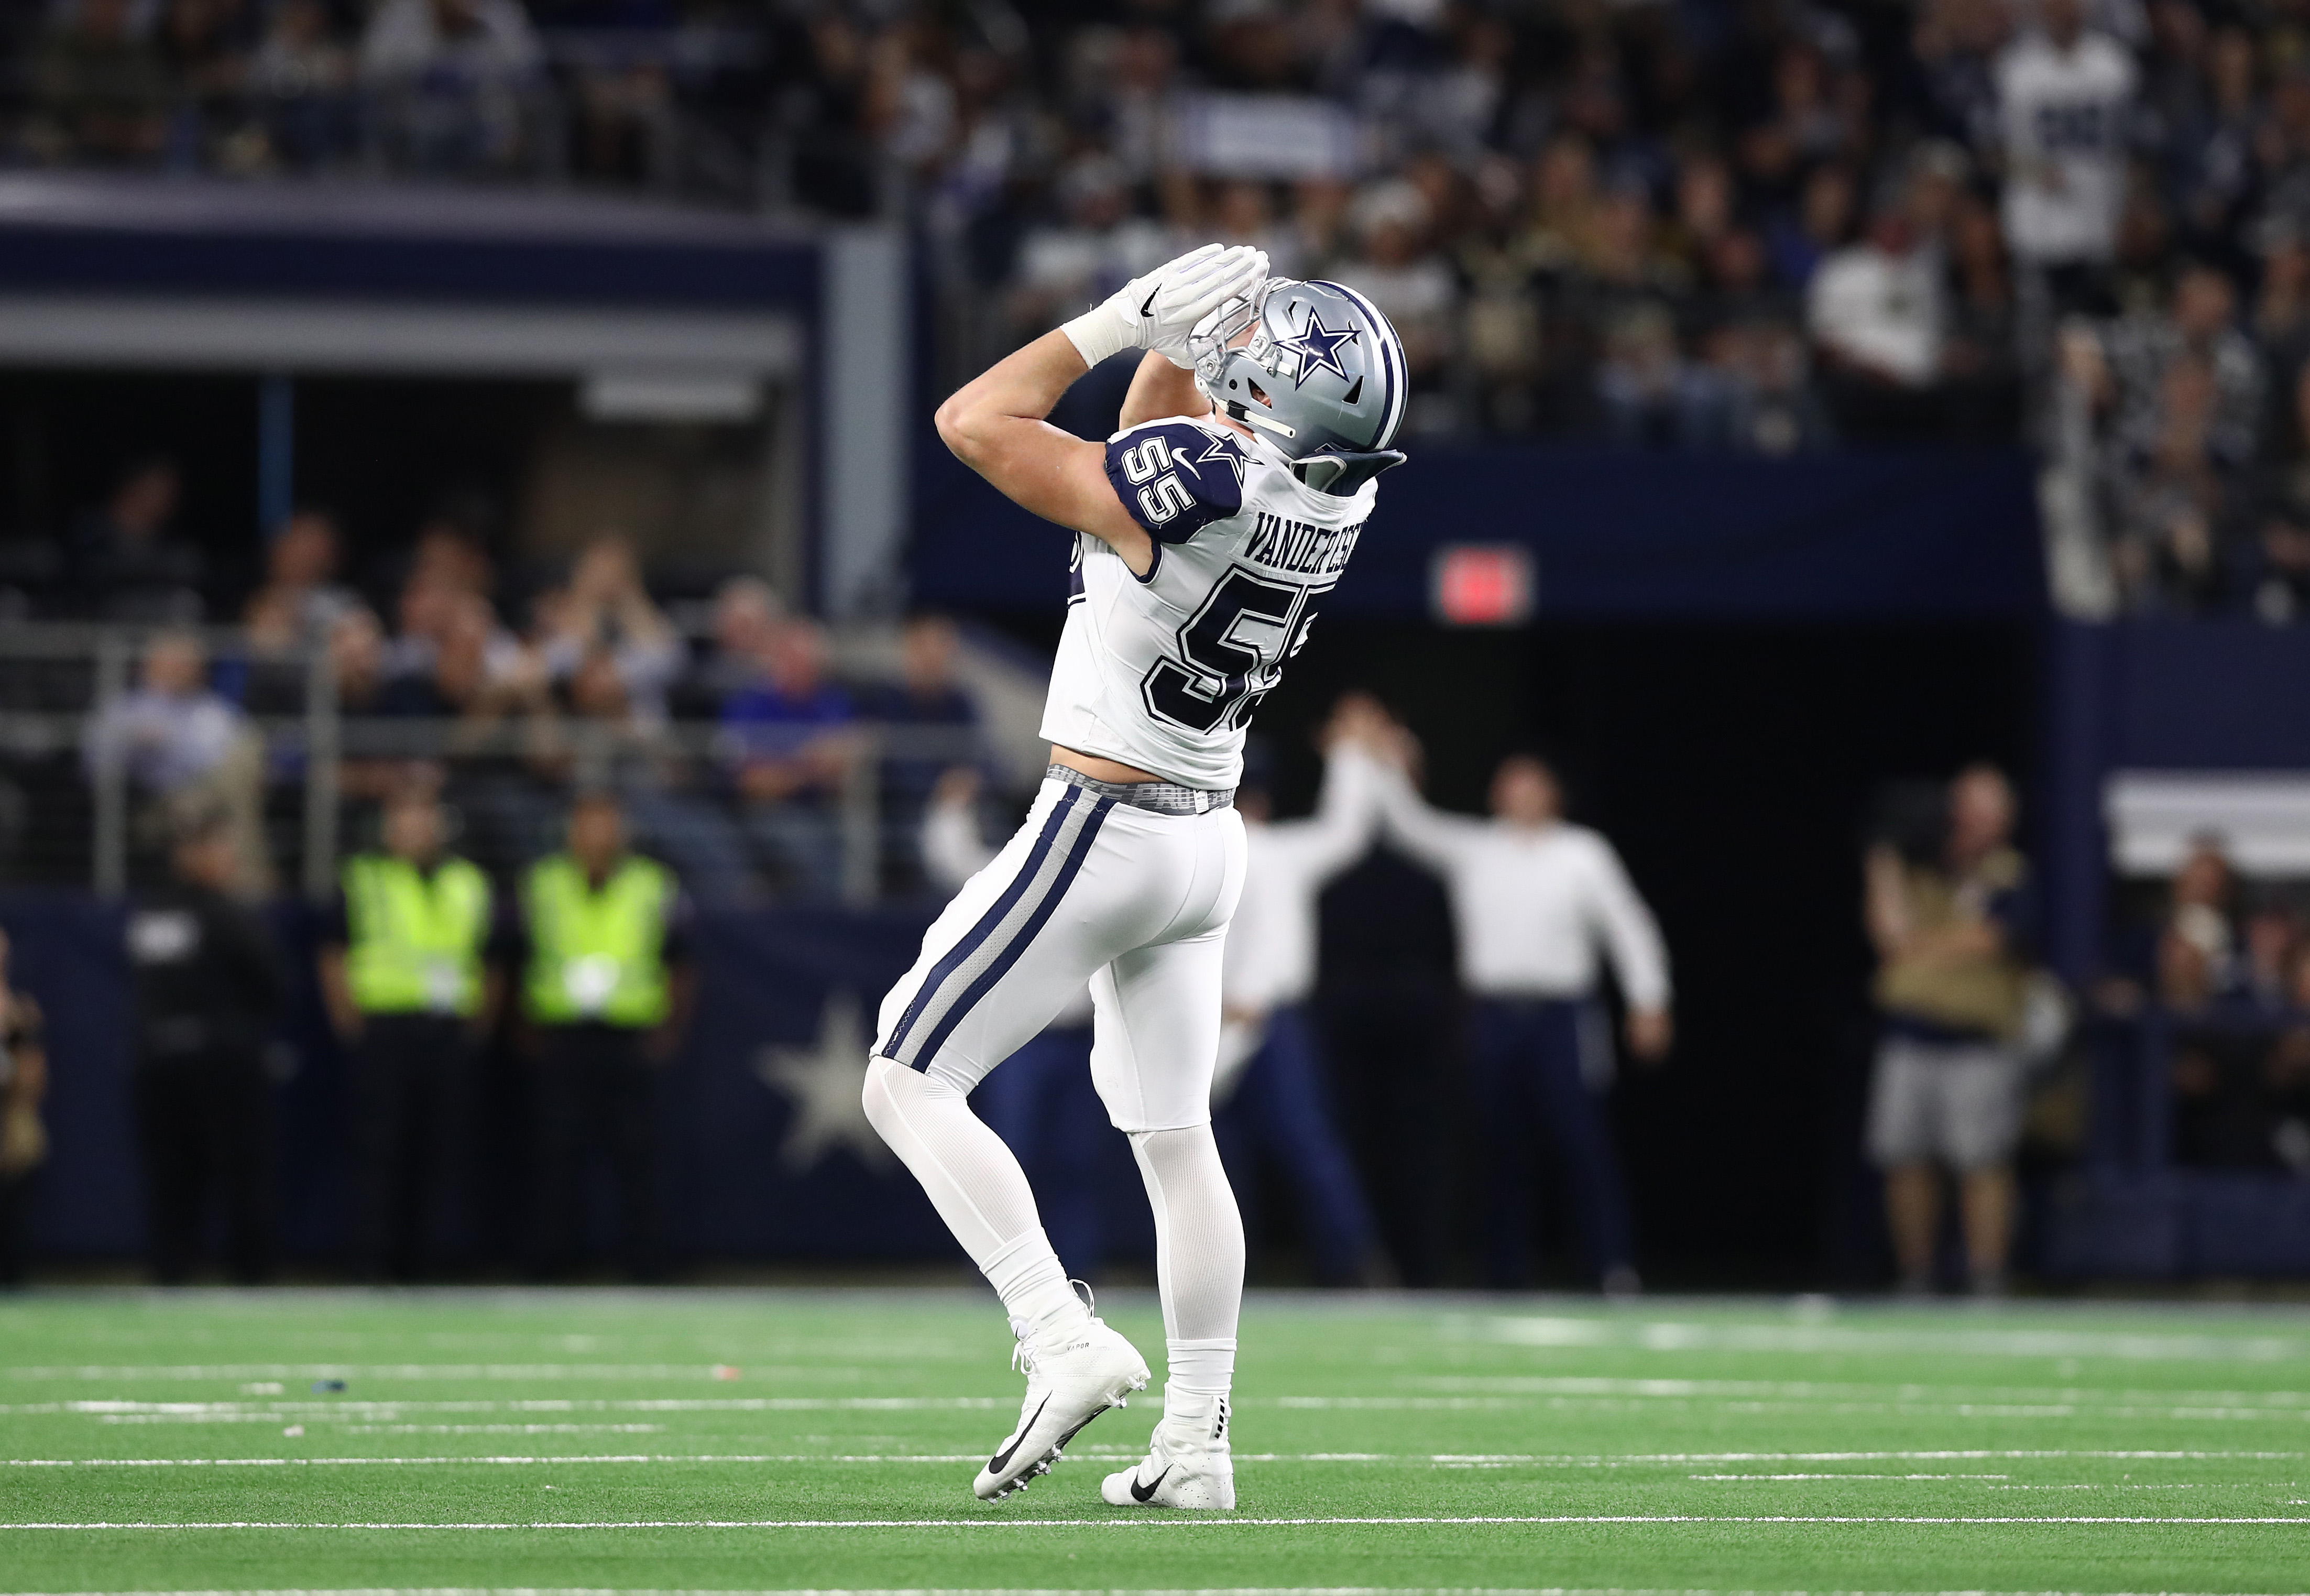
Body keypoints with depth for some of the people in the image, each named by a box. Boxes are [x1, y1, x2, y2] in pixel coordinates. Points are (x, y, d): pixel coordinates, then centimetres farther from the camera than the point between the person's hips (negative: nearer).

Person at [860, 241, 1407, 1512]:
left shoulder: (1194, 478, -26)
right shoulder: (1333, 498, -3)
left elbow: (975, 422, -16)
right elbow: (1156, 430, 16)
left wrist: (1118, 322, -12)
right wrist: (1177, 330, 1)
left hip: (1102, 827, -8)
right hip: (1208, 839, 8)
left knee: (910, 1084, -2)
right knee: (1174, 1137, 14)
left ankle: (1062, 1341, -13)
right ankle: (1197, 1442, 13)